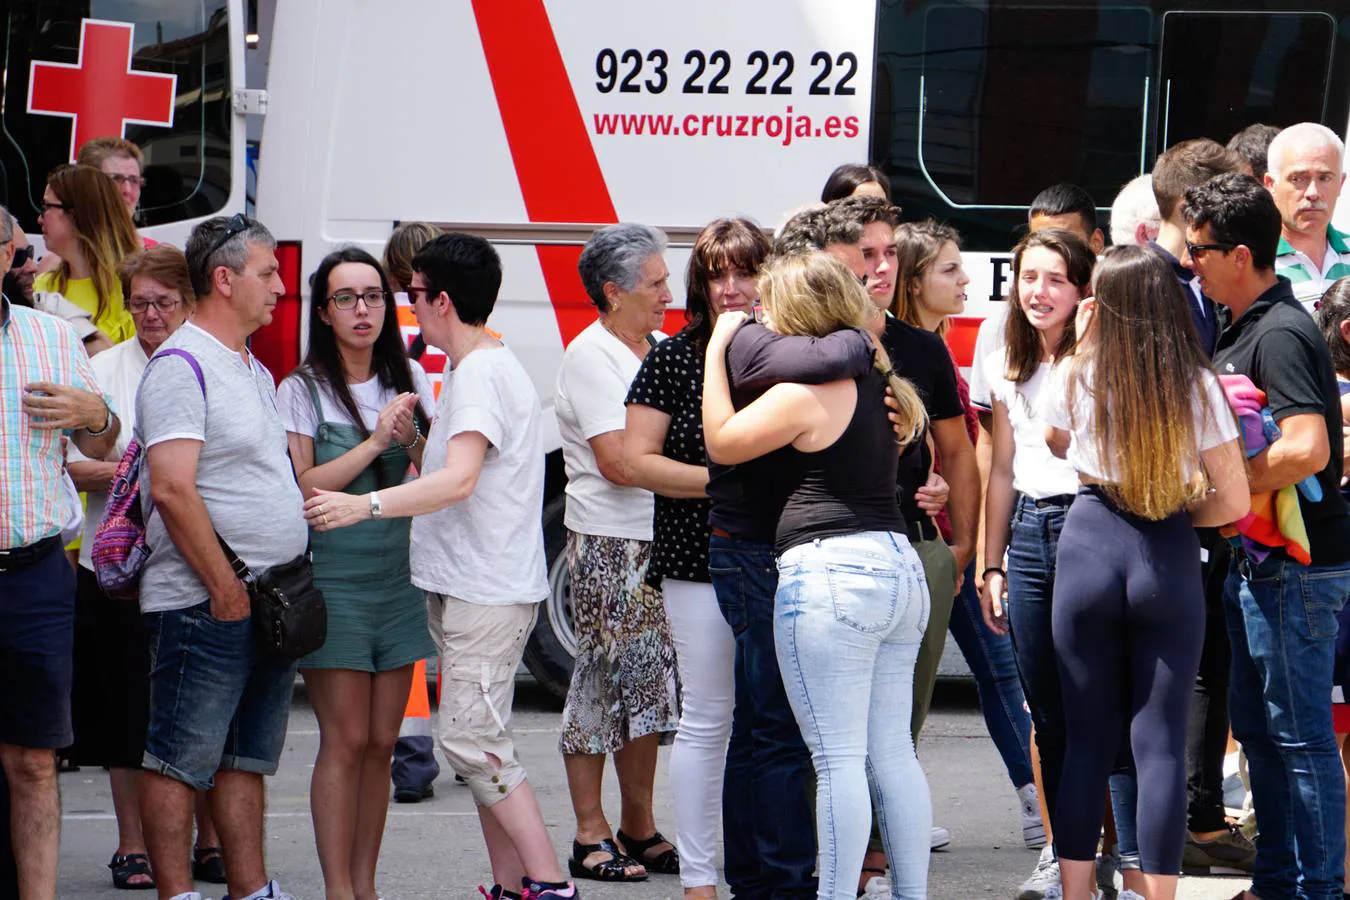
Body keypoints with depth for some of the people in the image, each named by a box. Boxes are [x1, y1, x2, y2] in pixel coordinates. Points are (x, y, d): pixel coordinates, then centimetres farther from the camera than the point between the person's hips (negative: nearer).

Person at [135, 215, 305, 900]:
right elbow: (173, 490, -21)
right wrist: (225, 588, -19)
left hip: (270, 606, 9)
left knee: (245, 760, 12)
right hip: (204, 606, -9)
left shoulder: (255, 372, 18)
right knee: (180, 760, -4)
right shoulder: (183, 367, -13)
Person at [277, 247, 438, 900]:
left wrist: (412, 440, -11)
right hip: (334, 577, -4)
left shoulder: (409, 379, 9)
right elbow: (302, 489, -11)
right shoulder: (304, 389, -3)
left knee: (381, 743, 6)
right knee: (345, 742, -7)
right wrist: (376, 440, -15)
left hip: (399, 577, 4)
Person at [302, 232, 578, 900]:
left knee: (470, 737, -14)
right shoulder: (488, 367, 18)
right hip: (468, 588, 11)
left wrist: (366, 505, -35)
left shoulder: (481, 375, -15)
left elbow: (459, 480, -29)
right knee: (480, 742, 11)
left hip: (488, 589, -11)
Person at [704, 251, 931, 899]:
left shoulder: (805, 392, -11)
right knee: (893, 752, 11)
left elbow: (722, 442, -3)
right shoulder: (880, 382, 13)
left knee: (837, 759, -7)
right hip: (900, 566, 9)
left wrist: (717, 349, 5)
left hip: (831, 572, -9)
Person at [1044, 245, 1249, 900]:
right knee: (1160, 743, 2)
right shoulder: (1198, 385, -6)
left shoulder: (1076, 377, -4)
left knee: (1087, 740, 9)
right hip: (1169, 562, -1)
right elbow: (1233, 502, -5)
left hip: (1088, 548, 1)